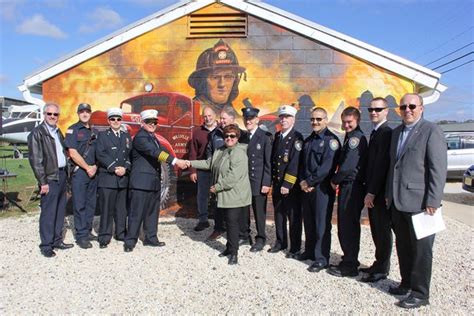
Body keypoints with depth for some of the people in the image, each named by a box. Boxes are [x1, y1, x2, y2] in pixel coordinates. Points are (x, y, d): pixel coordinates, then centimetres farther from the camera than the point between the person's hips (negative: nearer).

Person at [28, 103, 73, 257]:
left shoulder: (58, 132, 14)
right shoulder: (37, 133, -8)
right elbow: (35, 159, -12)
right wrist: (43, 182, -15)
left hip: (62, 175, 7)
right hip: (50, 178, -7)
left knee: (60, 210, 12)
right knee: (48, 212, -2)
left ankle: (57, 240, 23)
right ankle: (46, 245, 9)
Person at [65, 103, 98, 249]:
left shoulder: (93, 131, 15)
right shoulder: (72, 130, -3)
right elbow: (73, 153, -11)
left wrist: (95, 167, -2)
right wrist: (87, 168, -10)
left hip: (92, 171, 6)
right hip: (79, 171, -6)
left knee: (91, 203, 10)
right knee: (80, 204, -2)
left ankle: (88, 231, 21)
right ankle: (81, 236, 5)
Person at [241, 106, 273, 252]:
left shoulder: (265, 137, -6)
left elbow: (269, 162, -9)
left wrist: (266, 183, -13)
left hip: (258, 181, -4)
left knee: (259, 211, 5)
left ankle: (260, 239, 21)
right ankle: (244, 235, 29)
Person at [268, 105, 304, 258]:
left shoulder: (297, 137, -10)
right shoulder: (277, 136, 11)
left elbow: (295, 163, -16)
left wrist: (287, 184, -18)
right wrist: (272, 180, 10)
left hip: (291, 185, -6)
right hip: (277, 183, 6)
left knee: (294, 217, 3)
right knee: (279, 214, 15)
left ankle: (295, 247, 16)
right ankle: (280, 242, 30)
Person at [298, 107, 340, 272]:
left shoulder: (331, 139, -8)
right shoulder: (308, 140, 16)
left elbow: (327, 166, -17)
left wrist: (310, 182, -13)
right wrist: (302, 181, -1)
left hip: (322, 188, -7)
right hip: (307, 188, 7)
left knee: (321, 223, -2)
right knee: (308, 221, 14)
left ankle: (322, 258, 8)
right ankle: (310, 251, 29)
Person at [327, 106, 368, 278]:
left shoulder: (356, 137, -14)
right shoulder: (350, 137, 17)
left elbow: (348, 166, -21)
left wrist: (334, 180, -8)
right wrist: (338, 181, 7)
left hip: (352, 188, -10)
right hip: (347, 187, 10)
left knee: (347, 227, -2)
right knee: (348, 226, 16)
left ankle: (350, 266, 9)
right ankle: (349, 260, 28)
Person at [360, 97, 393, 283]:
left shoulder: (387, 133, -15)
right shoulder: (375, 133, 15)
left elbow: (382, 165, -20)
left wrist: (372, 192, -18)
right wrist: (369, 190, 12)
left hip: (381, 192, -9)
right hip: (373, 191, 9)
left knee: (383, 230, 3)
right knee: (376, 230, 16)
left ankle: (382, 269, 15)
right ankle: (379, 264, 28)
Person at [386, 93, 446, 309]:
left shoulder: (431, 131, -7)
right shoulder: (396, 132, 15)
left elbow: (438, 169, -12)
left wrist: (433, 202, -16)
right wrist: (389, 194, 15)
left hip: (419, 202, -7)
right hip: (397, 202, 7)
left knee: (421, 249, 4)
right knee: (403, 246, 15)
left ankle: (420, 293, 17)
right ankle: (407, 283, 31)